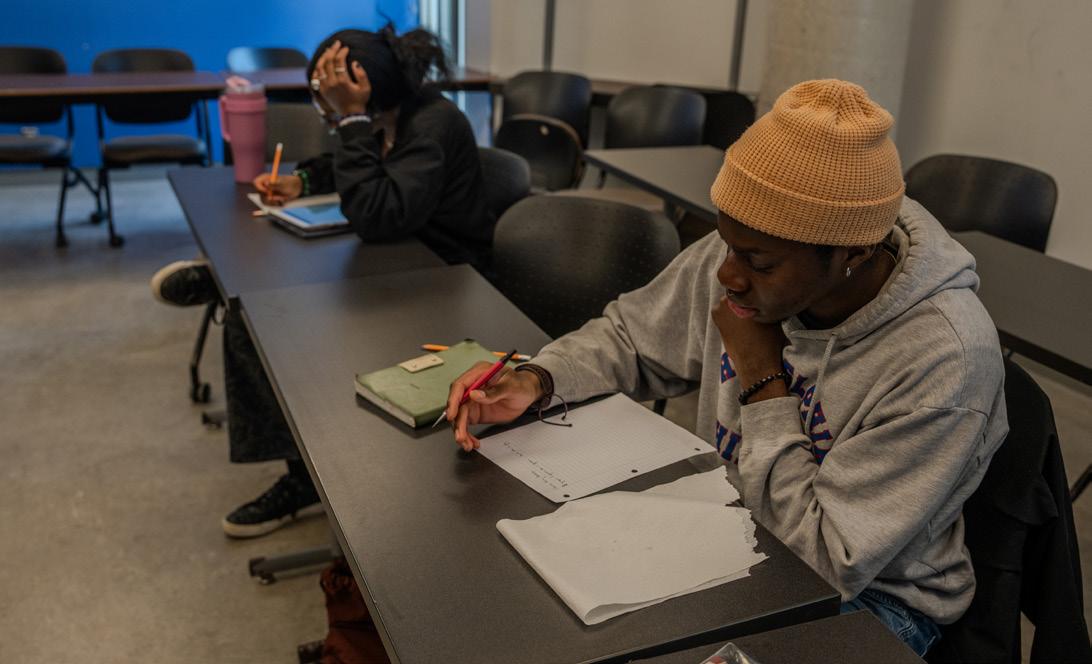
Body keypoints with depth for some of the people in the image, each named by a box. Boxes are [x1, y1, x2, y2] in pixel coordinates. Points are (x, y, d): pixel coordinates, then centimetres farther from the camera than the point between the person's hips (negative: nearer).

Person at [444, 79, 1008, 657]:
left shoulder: (944, 359, -30)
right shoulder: (744, 252, -13)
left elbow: (827, 562, -26)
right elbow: (628, 336, 4)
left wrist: (763, 382, -26)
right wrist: (534, 382, -15)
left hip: (870, 594, -5)